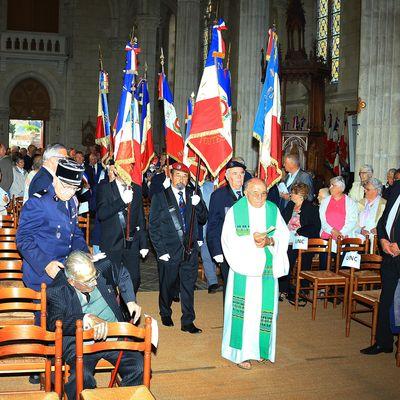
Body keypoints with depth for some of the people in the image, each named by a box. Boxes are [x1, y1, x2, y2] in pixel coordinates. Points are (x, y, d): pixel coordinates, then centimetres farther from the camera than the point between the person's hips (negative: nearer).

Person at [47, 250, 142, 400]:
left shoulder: (103, 267, -1)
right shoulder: (56, 291, -10)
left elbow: (122, 275, 21)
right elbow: (54, 323, -20)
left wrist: (130, 301, 10)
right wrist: (87, 319, -30)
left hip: (114, 334, 3)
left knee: (138, 367, -19)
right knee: (83, 377, -32)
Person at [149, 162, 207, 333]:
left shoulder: (192, 195, 6)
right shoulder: (160, 197, -3)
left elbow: (203, 220, 5)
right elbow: (153, 226, -3)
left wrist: (198, 204, -14)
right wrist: (160, 251, -9)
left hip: (190, 249, 2)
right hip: (169, 251, -2)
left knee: (188, 287, 6)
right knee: (167, 286, 13)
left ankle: (187, 322, 17)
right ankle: (165, 314, 37)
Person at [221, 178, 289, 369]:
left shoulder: (273, 210, 5)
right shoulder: (235, 211, -4)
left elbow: (284, 234, 4)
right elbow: (228, 239, -8)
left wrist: (270, 240, -16)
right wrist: (251, 240, -21)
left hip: (267, 268, 3)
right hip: (243, 268, -3)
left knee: (264, 308, 7)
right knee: (244, 308, -2)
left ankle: (259, 348, 23)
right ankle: (242, 352, 8)